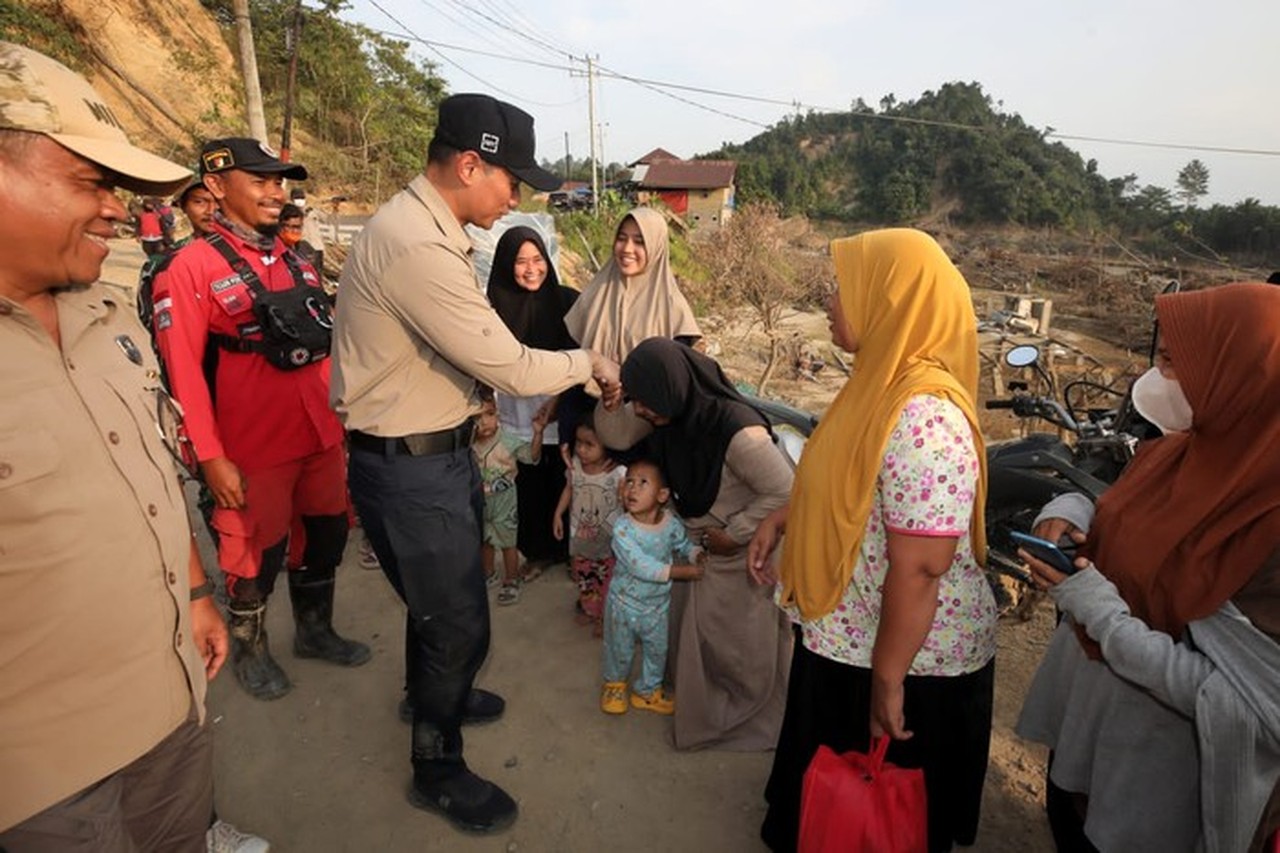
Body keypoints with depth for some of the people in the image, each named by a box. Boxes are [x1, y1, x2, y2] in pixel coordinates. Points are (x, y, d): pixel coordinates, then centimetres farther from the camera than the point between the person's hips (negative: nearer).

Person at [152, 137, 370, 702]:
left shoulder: (296, 263, 10)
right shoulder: (192, 267, -8)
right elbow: (183, 372, -12)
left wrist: (339, 415, 14)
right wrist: (211, 457, -15)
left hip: (321, 433, 6)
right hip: (255, 446, -6)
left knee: (328, 534, 17)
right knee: (258, 552, 10)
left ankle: (315, 630, 41)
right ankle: (249, 649, 36)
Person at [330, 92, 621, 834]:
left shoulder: (427, 227, 6)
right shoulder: (418, 246, -27)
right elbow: (509, 366, -25)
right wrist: (589, 364, -10)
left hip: (441, 450, 10)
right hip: (409, 468, -10)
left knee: (441, 598, 28)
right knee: (461, 623, 6)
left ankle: (433, 694, 55)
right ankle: (439, 769, 33)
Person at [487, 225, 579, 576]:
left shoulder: (566, 300, -7)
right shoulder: (498, 307, -1)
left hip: (562, 419, -1)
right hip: (518, 419, 2)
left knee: (564, 486, 11)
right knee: (530, 489, 12)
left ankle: (570, 550, 32)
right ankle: (537, 551, 33)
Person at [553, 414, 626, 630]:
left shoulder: (619, 473, -26)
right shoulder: (575, 465, -12)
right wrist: (558, 514, 6)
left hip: (608, 539, -4)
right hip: (580, 535, 4)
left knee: (607, 580, 13)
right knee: (582, 576, 22)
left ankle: (605, 618, 37)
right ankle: (589, 610, 47)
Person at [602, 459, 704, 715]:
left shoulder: (671, 524, -15)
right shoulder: (622, 528, -28)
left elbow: (685, 545, 4)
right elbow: (642, 566, -34)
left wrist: (698, 555, -20)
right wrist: (683, 571, -34)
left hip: (658, 603, 3)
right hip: (625, 602, -3)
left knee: (657, 650, 19)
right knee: (620, 649, 18)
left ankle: (648, 690, 44)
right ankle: (614, 683, 48)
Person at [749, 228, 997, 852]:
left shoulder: (924, 417, -31)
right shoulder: (884, 384, 0)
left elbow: (917, 568, -29)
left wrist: (887, 679, -21)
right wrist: (782, 519, 10)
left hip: (903, 659, -8)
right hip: (845, 638, 9)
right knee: (838, 784, 30)